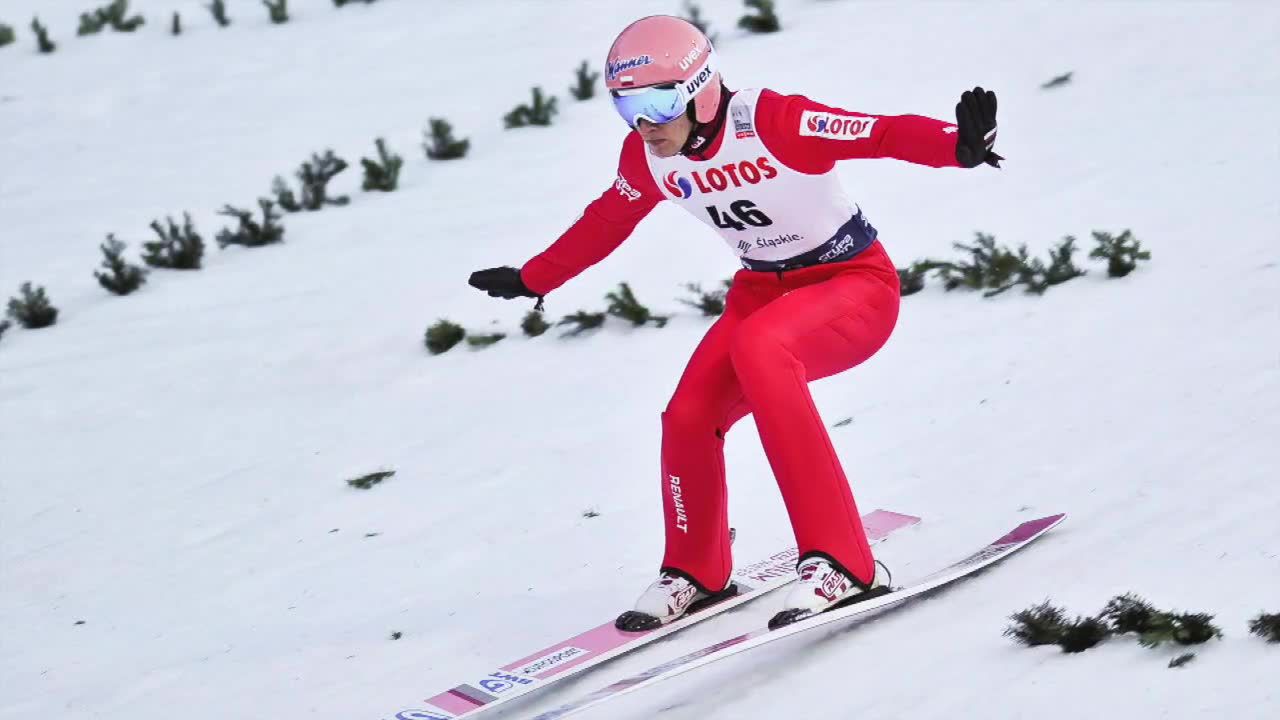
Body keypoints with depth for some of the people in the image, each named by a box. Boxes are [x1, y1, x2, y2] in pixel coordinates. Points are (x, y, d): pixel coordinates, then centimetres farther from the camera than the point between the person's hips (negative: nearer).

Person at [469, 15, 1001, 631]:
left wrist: (959, 144, -55)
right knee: (687, 418, -10)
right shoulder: (647, 157, -8)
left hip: (856, 284, -7)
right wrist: (534, 279, 23)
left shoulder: (772, 122, -27)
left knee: (757, 347, -35)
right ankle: (696, 572, 21)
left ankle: (841, 563, -34)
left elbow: (884, 134, -35)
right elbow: (605, 221, 12)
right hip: (764, 289, 7)